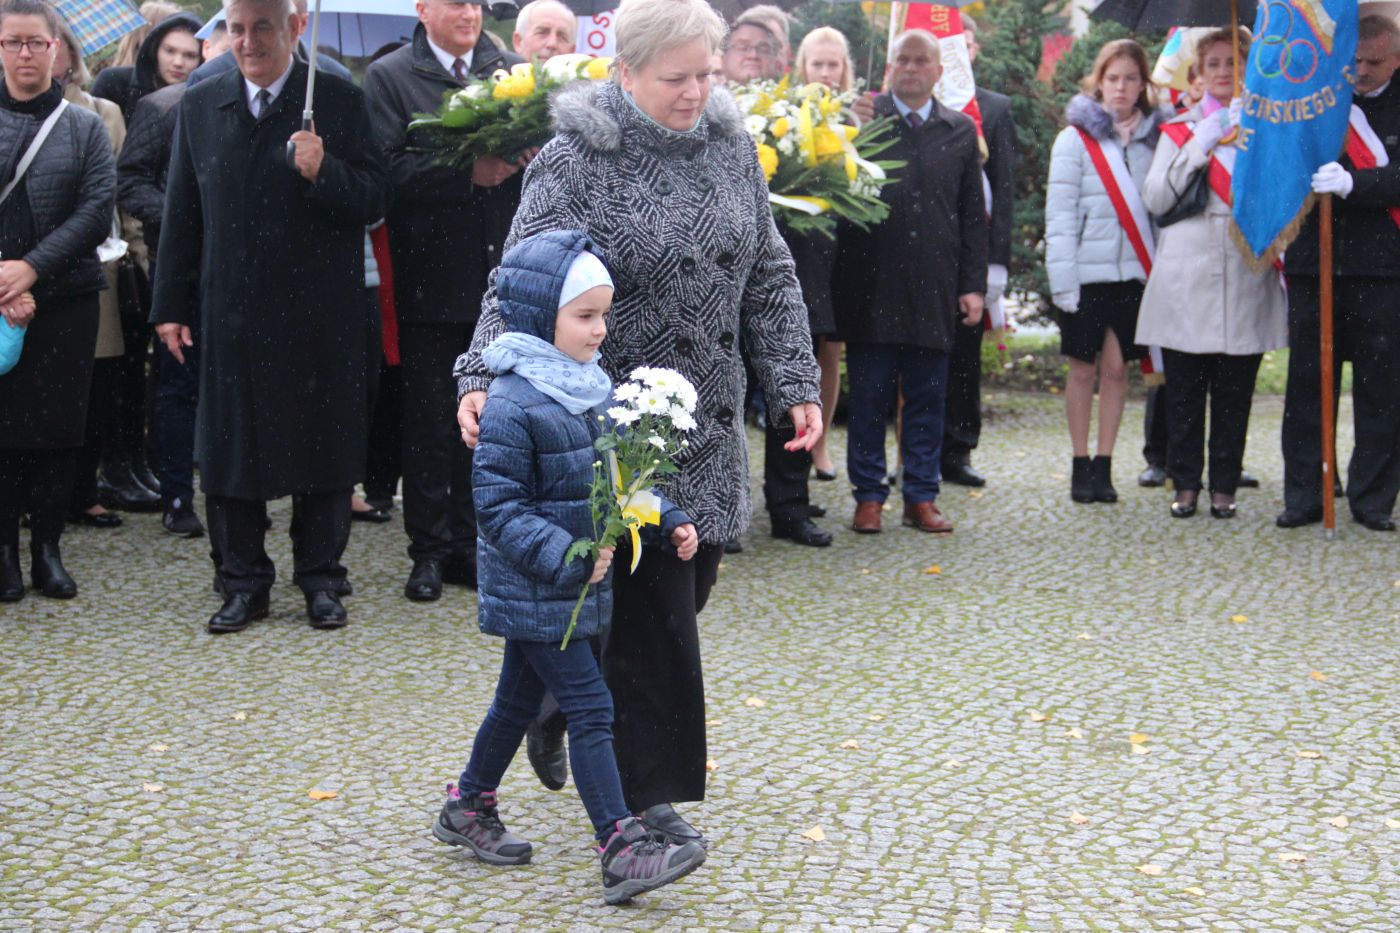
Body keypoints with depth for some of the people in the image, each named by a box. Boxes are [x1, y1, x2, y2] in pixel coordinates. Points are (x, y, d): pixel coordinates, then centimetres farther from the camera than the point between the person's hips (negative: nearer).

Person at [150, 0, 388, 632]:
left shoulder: (340, 100, -1)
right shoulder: (199, 106, 8)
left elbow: (373, 200, -4)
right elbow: (182, 213, 11)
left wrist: (323, 172, -23)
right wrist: (171, 305, 8)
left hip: (320, 313, -2)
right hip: (231, 312, 2)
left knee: (323, 445, 5)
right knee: (231, 448, 5)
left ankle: (320, 579, 17)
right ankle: (243, 582, 17)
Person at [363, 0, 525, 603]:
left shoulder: (512, 72, 9)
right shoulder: (390, 77, -1)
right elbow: (390, 170, -12)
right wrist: (468, 172, -19)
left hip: (499, 276, 3)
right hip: (431, 278, -3)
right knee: (429, 421, 5)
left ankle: (468, 544, 19)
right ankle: (430, 551, 15)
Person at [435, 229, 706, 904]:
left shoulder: (592, 388, 6)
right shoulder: (513, 404, -21)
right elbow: (497, 506, -21)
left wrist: (666, 520, 5)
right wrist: (565, 557, -28)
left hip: (573, 586, 9)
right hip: (532, 592, -9)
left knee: (521, 697, 21)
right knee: (589, 707, -10)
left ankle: (469, 808, 38)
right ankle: (621, 849, -9)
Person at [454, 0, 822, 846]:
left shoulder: (731, 145, 5)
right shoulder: (575, 161, -12)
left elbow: (768, 277, 11)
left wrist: (795, 382, 6)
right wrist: (484, 377, -29)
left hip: (710, 427, 6)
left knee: (688, 587, 13)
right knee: (650, 605, -5)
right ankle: (651, 788, 8)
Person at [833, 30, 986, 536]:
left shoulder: (961, 131, 11)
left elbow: (973, 214, 11)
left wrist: (974, 284, 6)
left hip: (934, 290, 2)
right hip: (872, 284, -2)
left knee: (927, 400, 7)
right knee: (869, 398, 4)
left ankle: (921, 497, 15)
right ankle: (868, 495, 12)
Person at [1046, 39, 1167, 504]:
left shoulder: (1154, 138, 8)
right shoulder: (1076, 139, -2)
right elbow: (1059, 213, -5)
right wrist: (1062, 278, -12)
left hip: (1133, 270, 2)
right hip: (1088, 271, -2)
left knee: (1116, 367, 4)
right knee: (1083, 368, 4)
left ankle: (1104, 465, 11)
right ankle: (1081, 466, 12)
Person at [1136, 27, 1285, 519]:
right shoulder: (1181, 128, 12)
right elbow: (1156, 199, 0)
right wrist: (1199, 147, -6)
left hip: (1246, 273, 0)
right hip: (1186, 275, 0)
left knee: (1234, 390, 2)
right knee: (1184, 388, 1)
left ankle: (1224, 484, 11)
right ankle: (1185, 483, 10)